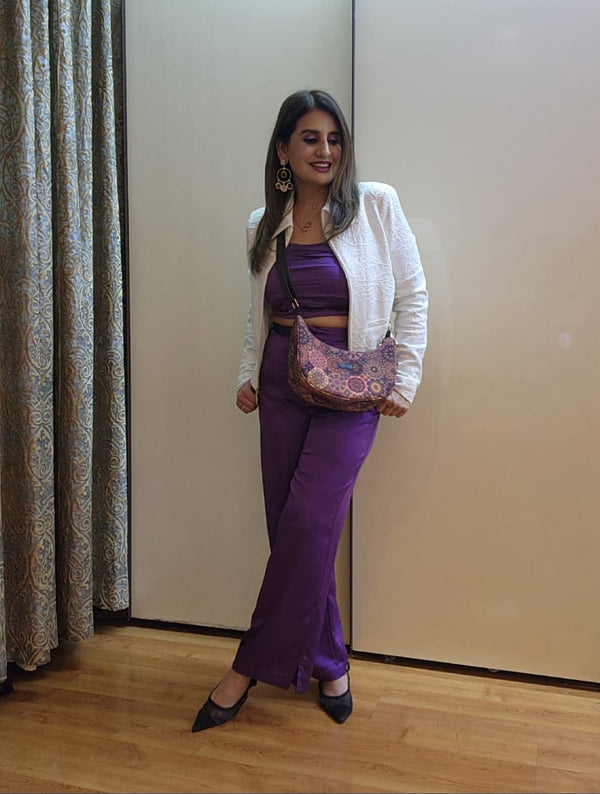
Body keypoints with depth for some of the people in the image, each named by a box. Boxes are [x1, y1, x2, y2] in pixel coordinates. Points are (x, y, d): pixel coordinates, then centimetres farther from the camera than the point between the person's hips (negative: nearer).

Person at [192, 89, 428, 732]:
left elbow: (411, 294, 1)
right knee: (290, 527, 4)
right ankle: (329, 666, 22)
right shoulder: (263, 225, 10)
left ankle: (253, 665, 7)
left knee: (307, 523, -11)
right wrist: (247, 375, 6)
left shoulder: (376, 205, -1)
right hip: (282, 384, 4)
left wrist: (405, 380, -4)